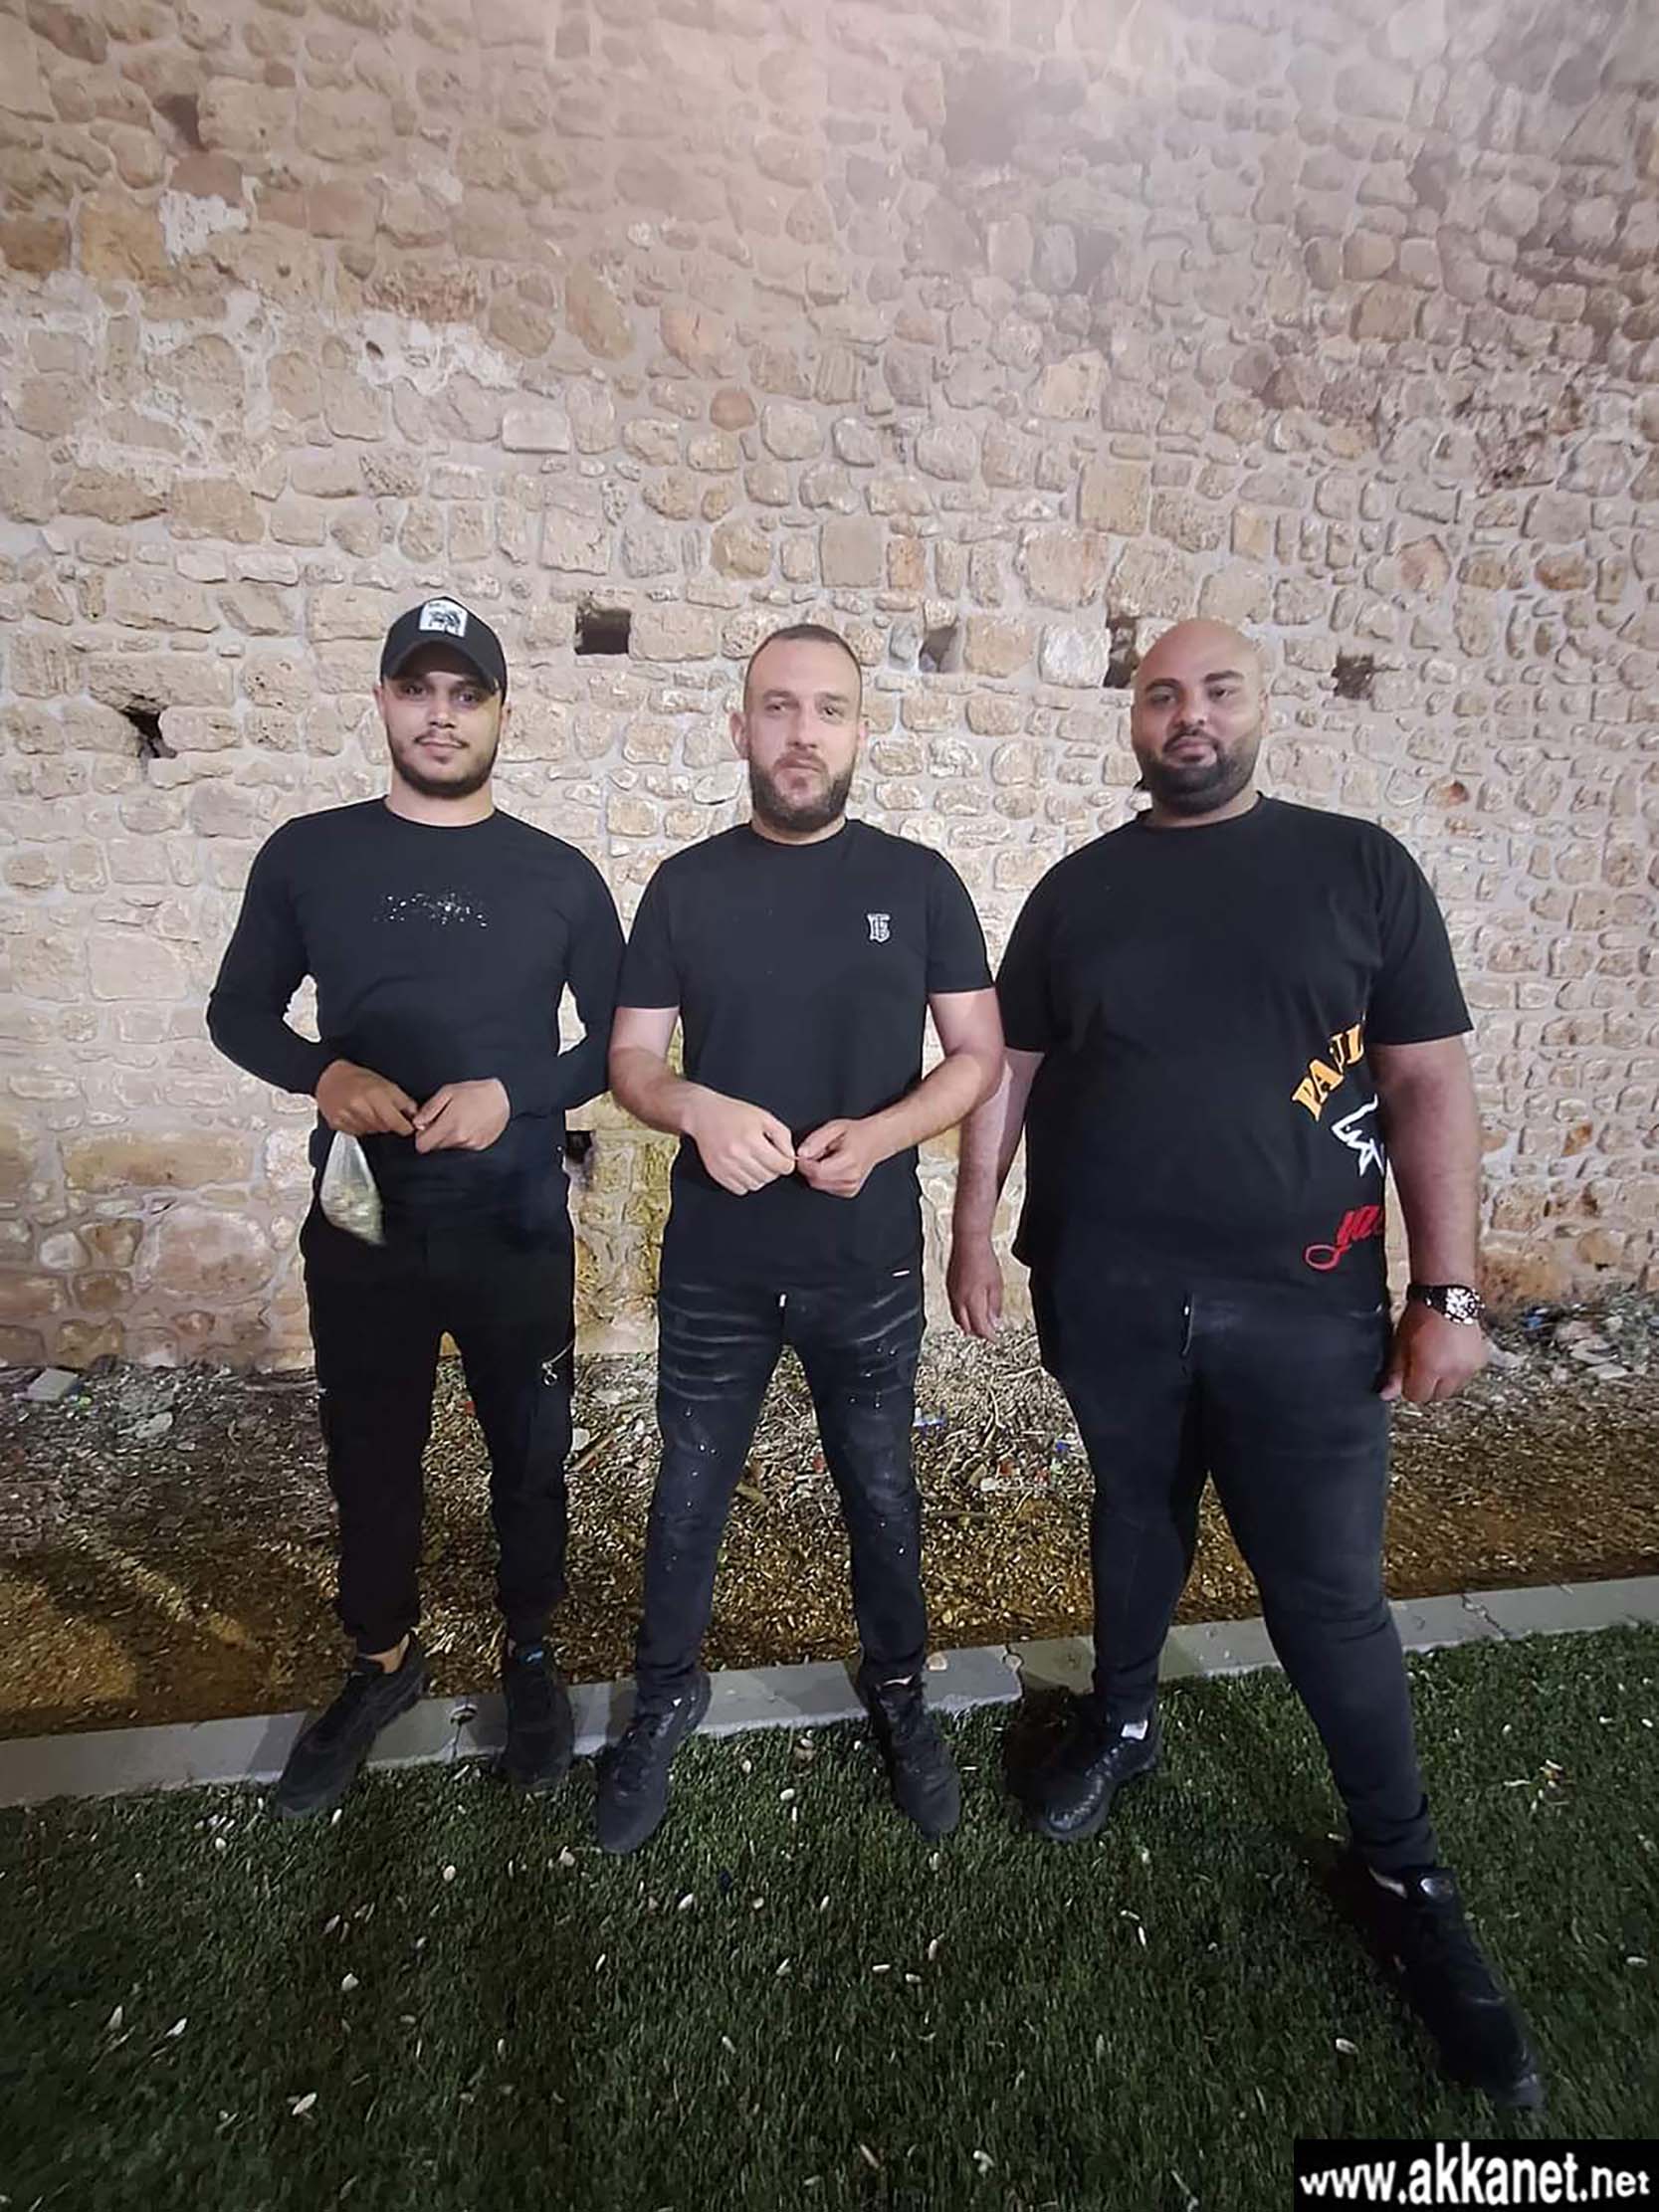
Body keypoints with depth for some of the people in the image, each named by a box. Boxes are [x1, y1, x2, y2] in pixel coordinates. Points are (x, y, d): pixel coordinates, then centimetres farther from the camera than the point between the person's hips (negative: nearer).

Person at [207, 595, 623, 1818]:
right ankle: (384, 1662, 42)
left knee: (531, 1452, 14)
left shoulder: (560, 876, -3)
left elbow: (617, 1041, 1)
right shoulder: (308, 854, 0)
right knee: (369, 1456, 17)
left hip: (515, 1224, -1)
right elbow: (238, 1011, 7)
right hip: (363, 1220, 1)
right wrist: (323, 1075, -14)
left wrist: (512, 1096, -17)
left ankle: (531, 1651, 39)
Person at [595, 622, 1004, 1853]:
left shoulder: (918, 881, -2)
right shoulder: (688, 885, -1)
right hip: (714, 1267, 1)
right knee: (690, 1497, 16)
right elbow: (629, 1061, 2)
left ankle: (900, 1695, 44)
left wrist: (880, 1134, -20)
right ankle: (666, 1701, 42)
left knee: (882, 1496, 17)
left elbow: (979, 1055, -1)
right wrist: (696, 1106, -21)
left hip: (869, 1265, 0)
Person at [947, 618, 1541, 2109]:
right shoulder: (1078, 890, 5)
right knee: (1135, 1521, 21)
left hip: (1301, 1302, -1)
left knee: (1329, 1595, 7)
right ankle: (1123, 1721, 46)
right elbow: (1009, 1073, 7)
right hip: (1107, 1293, 2)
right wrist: (974, 1234, 2)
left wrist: (1448, 1292, -6)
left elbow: (1431, 1084, -2)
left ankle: (1407, 1878, 31)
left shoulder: (1360, 866, 0)